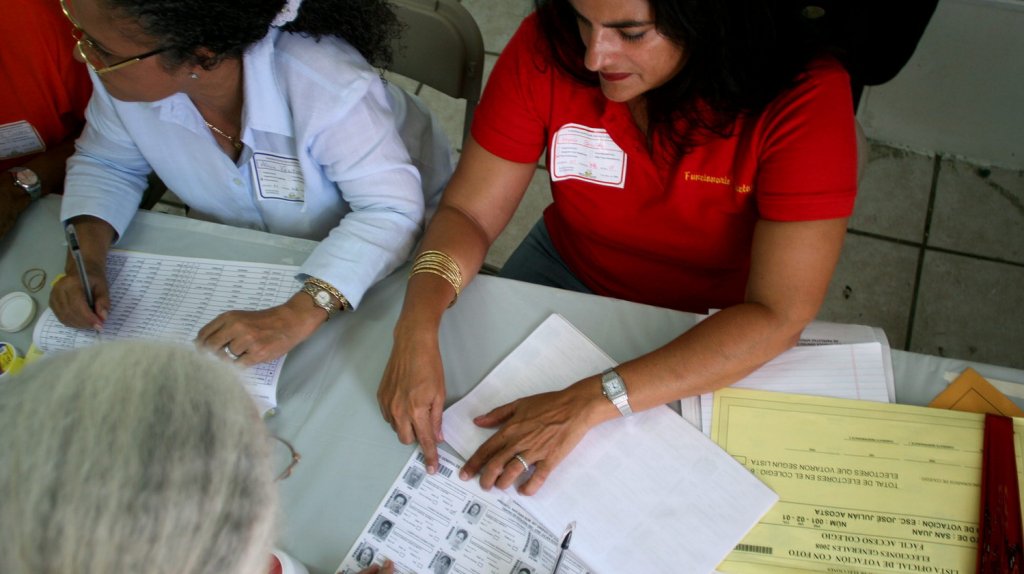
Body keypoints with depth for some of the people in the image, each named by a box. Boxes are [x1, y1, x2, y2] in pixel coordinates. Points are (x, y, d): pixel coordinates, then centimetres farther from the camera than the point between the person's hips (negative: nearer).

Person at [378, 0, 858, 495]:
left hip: (713, 329, -2)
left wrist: (591, 401, -42)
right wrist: (417, 329, -36)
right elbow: (468, 213, -16)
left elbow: (778, 316, -34)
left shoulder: (805, 100, -31)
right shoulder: (547, 46, -23)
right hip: (566, 272, 3)